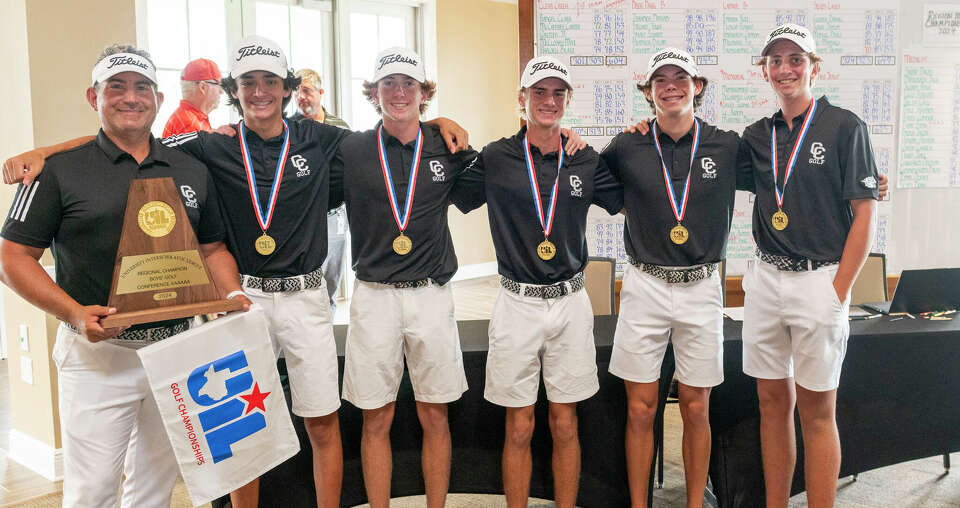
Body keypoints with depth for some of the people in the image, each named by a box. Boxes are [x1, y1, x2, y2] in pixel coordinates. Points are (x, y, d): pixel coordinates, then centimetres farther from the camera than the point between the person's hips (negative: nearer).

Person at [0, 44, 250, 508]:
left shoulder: (192, 171, 10)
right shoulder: (61, 170, -2)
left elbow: (212, 249, 17)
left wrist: (233, 295, -3)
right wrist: (75, 314, -17)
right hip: (96, 353, -3)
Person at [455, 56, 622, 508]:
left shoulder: (587, 161, 6)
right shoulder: (494, 158, -1)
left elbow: (627, 200, 16)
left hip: (571, 303, 2)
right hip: (518, 303, -2)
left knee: (565, 426, 11)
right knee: (519, 429, 7)